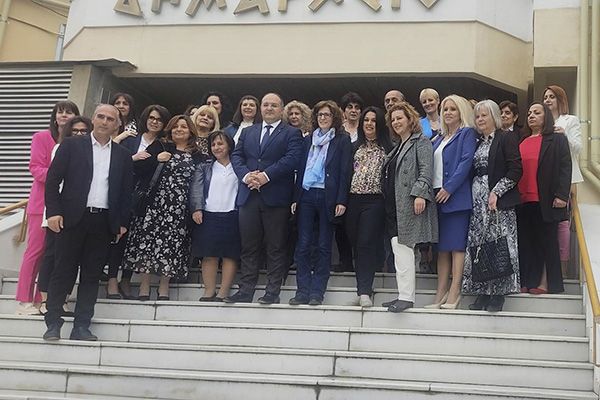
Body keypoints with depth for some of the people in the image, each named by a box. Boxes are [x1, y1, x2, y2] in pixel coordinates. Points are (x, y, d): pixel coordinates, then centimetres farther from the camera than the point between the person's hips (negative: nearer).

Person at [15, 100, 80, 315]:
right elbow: (36, 168, -4)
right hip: (43, 201, -3)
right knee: (36, 249, -3)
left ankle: (43, 299, 10)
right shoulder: (41, 137, 3)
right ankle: (24, 301, 3)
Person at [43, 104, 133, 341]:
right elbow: (53, 179, 1)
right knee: (63, 271, 0)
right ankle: (53, 324, 7)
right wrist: (54, 212, -8)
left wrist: (123, 222, 7)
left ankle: (81, 327, 10)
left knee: (92, 275, 5)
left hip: (104, 222, 3)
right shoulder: (71, 145, 5)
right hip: (73, 218, -2)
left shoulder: (123, 156, 12)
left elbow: (126, 192, 13)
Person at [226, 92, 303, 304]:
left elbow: (292, 159, -10)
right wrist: (246, 175, -9)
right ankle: (246, 290, 10)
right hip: (249, 196, 4)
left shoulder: (292, 133, 4)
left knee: (276, 247, 1)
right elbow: (236, 156, 10)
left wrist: (266, 175, -17)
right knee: (248, 246, 6)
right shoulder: (248, 132, 19)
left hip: (276, 197, -4)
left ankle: (273, 292, 6)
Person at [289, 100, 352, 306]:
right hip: (306, 195, 4)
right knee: (303, 245, 0)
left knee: (324, 246, 2)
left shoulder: (342, 140, 3)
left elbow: (345, 171, -3)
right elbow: (301, 169, 14)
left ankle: (317, 292, 7)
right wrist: (295, 197, 6)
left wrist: (341, 200, -11)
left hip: (328, 196, -3)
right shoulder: (308, 140, 16)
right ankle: (303, 291, 5)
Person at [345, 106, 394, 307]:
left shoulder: (387, 148, 3)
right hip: (354, 199, 5)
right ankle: (363, 288, 19)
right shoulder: (355, 147, 15)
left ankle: (364, 291, -11)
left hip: (374, 201, -4)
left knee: (366, 244, -11)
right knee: (356, 245, 8)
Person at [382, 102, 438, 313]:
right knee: (398, 251, 9)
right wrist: (388, 203, 19)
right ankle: (403, 294, 13)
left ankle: (407, 297, -10)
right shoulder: (397, 146, 24)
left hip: (410, 204, -9)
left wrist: (420, 194, -24)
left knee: (404, 249, -12)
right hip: (394, 206, 9)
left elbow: (426, 170, -14)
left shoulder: (421, 141, -2)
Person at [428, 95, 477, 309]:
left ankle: (454, 291, -7)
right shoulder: (439, 139, 22)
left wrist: (449, 188, -17)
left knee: (456, 243, -7)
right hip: (438, 196, 7)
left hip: (456, 196, -7)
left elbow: (466, 162, -12)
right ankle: (441, 292, 8)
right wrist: (433, 191, 6)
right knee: (442, 245, 6)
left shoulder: (467, 134, 1)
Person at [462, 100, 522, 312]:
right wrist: (472, 196, 6)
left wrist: (496, 192, -16)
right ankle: (483, 292, 10)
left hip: (499, 200, -6)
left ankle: (498, 293, 1)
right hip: (477, 200, 6)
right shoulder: (478, 143, 17)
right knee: (478, 246, 4)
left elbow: (515, 170, -10)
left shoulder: (507, 139, -2)